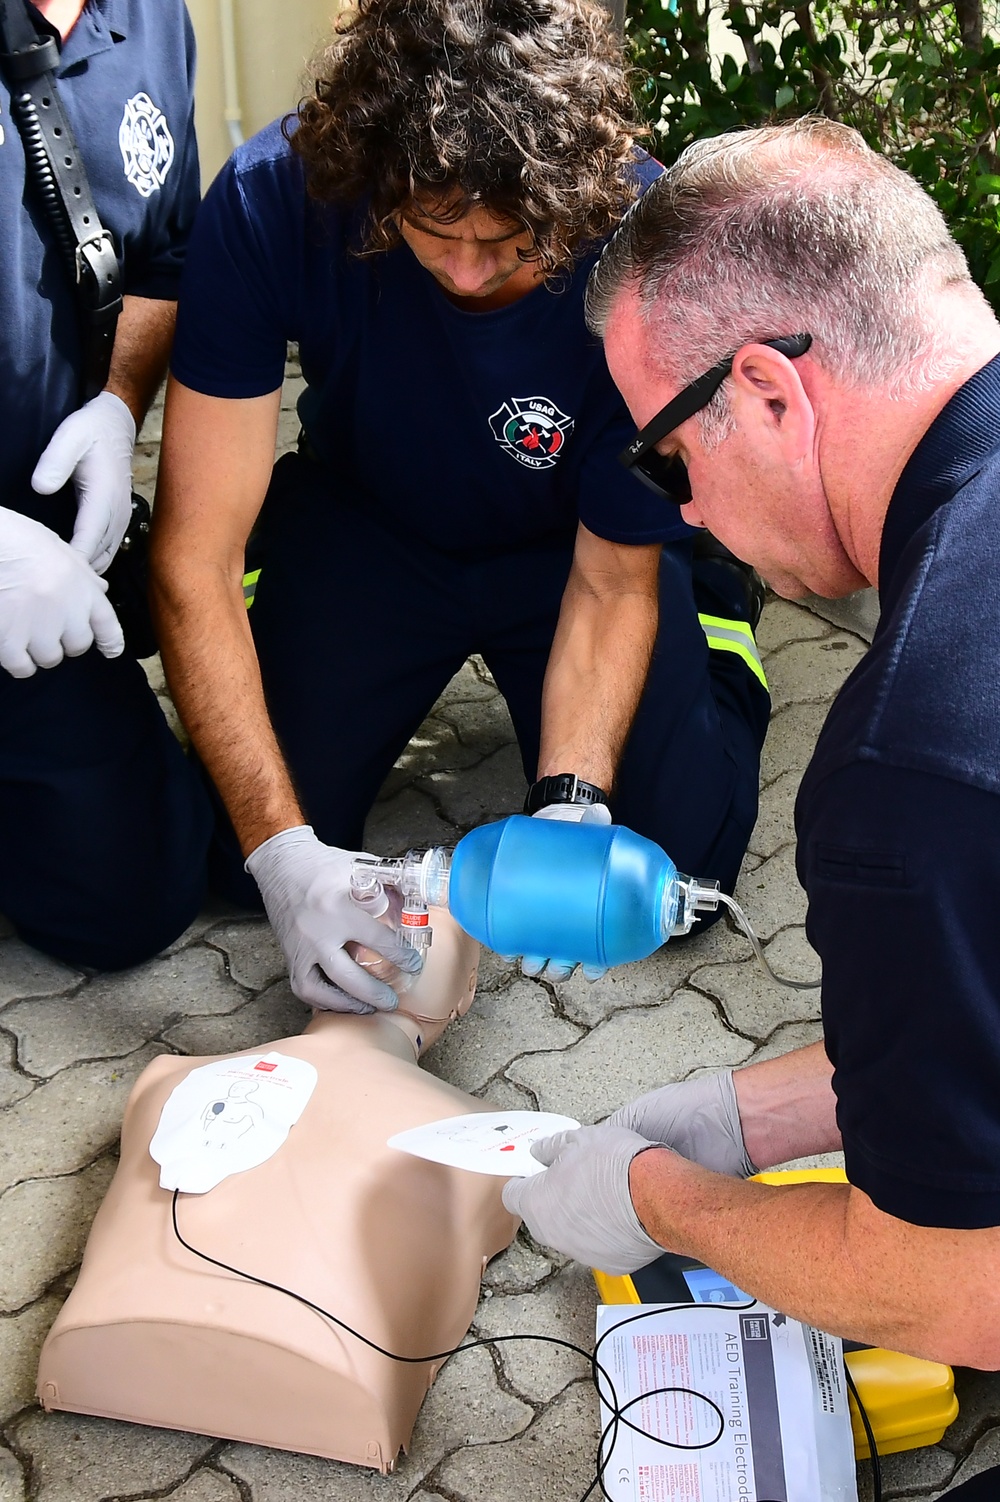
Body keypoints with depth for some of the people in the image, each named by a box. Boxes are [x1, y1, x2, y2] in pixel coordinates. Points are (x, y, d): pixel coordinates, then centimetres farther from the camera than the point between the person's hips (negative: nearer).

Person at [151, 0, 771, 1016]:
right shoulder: (274, 199, -32)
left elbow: (613, 586, -19)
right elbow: (193, 561, -30)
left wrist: (571, 801, -36)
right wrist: (283, 851, -38)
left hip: (571, 546, -1)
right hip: (363, 523, 1)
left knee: (677, 856, -13)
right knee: (230, 853, -9)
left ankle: (716, 599, 18)